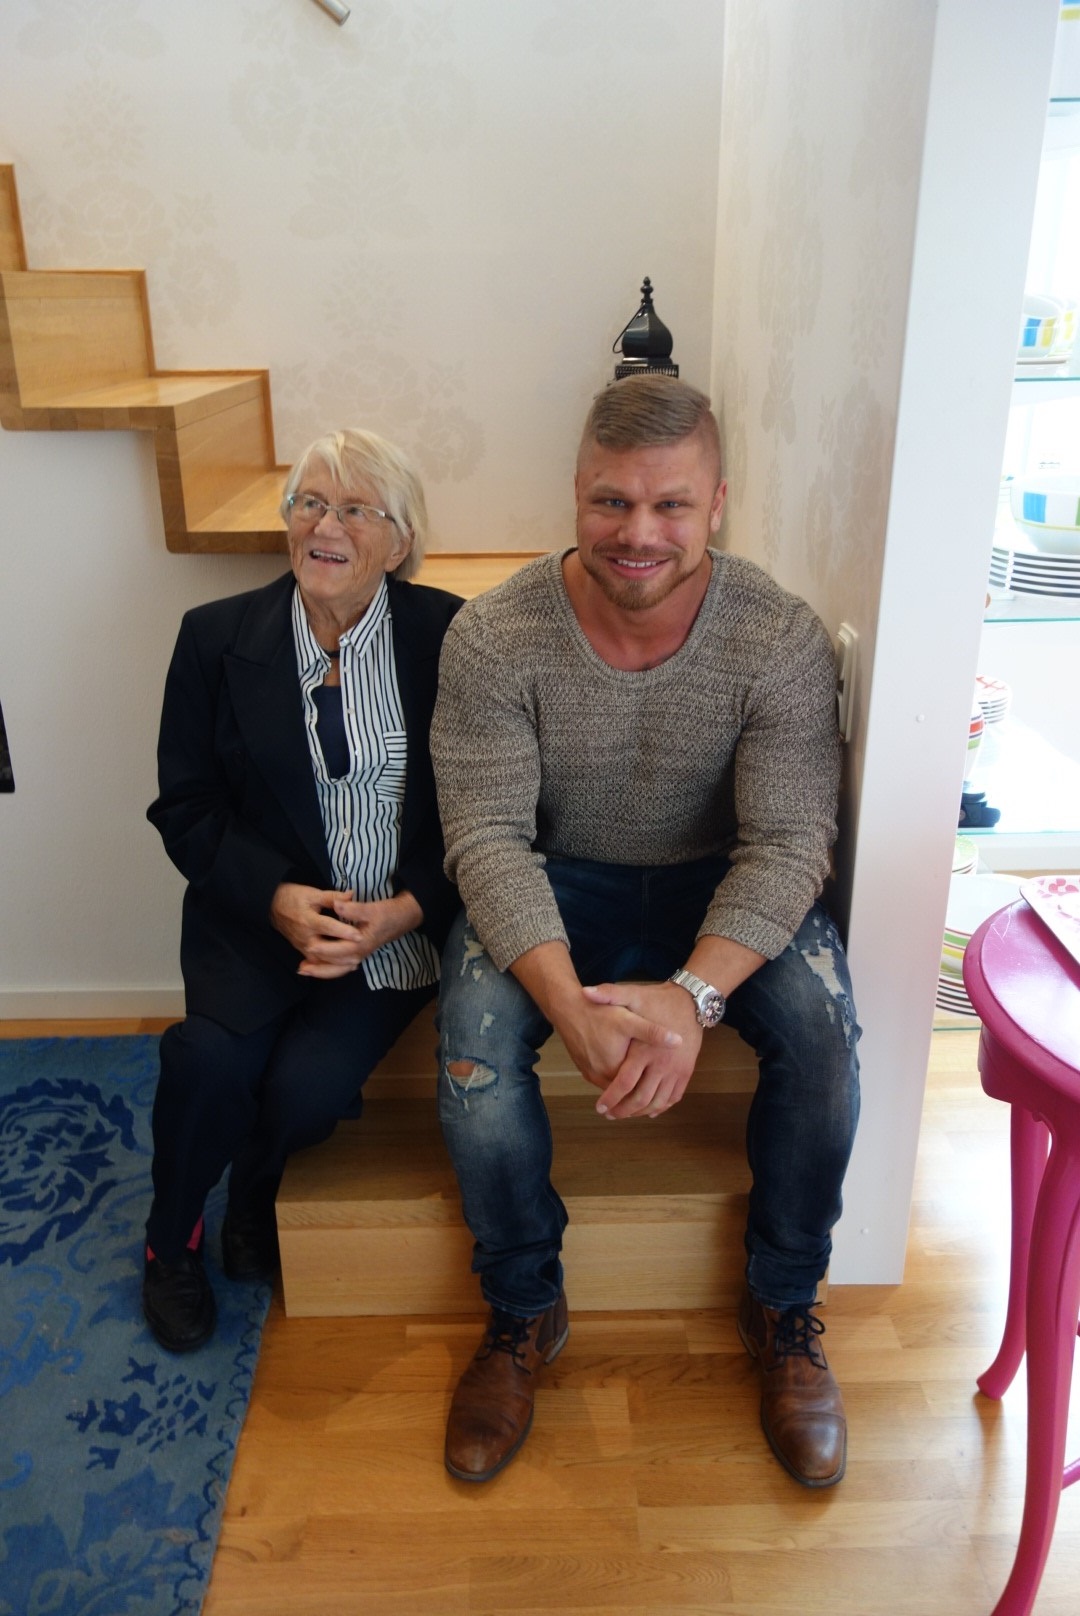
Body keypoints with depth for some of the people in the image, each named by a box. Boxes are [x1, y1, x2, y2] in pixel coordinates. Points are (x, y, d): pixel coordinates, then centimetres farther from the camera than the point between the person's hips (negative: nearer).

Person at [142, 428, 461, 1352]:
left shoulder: (445, 636, -3)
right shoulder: (217, 639, 1)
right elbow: (185, 808, 1)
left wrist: (404, 910, -16)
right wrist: (278, 897, -15)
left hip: (402, 920, -1)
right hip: (259, 909, 1)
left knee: (309, 1081, -23)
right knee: (212, 1056, -25)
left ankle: (254, 1195, 17)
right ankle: (171, 1241, 9)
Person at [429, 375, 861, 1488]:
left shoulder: (780, 640, -16)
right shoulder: (494, 635, -18)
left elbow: (787, 843, -20)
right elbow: (489, 837, -22)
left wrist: (692, 993, -38)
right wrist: (572, 1006, -38)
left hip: (718, 885, 1)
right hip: (555, 885, 0)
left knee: (822, 1022, -26)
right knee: (473, 1030, -28)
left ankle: (783, 1309, 2)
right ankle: (523, 1309, -1)